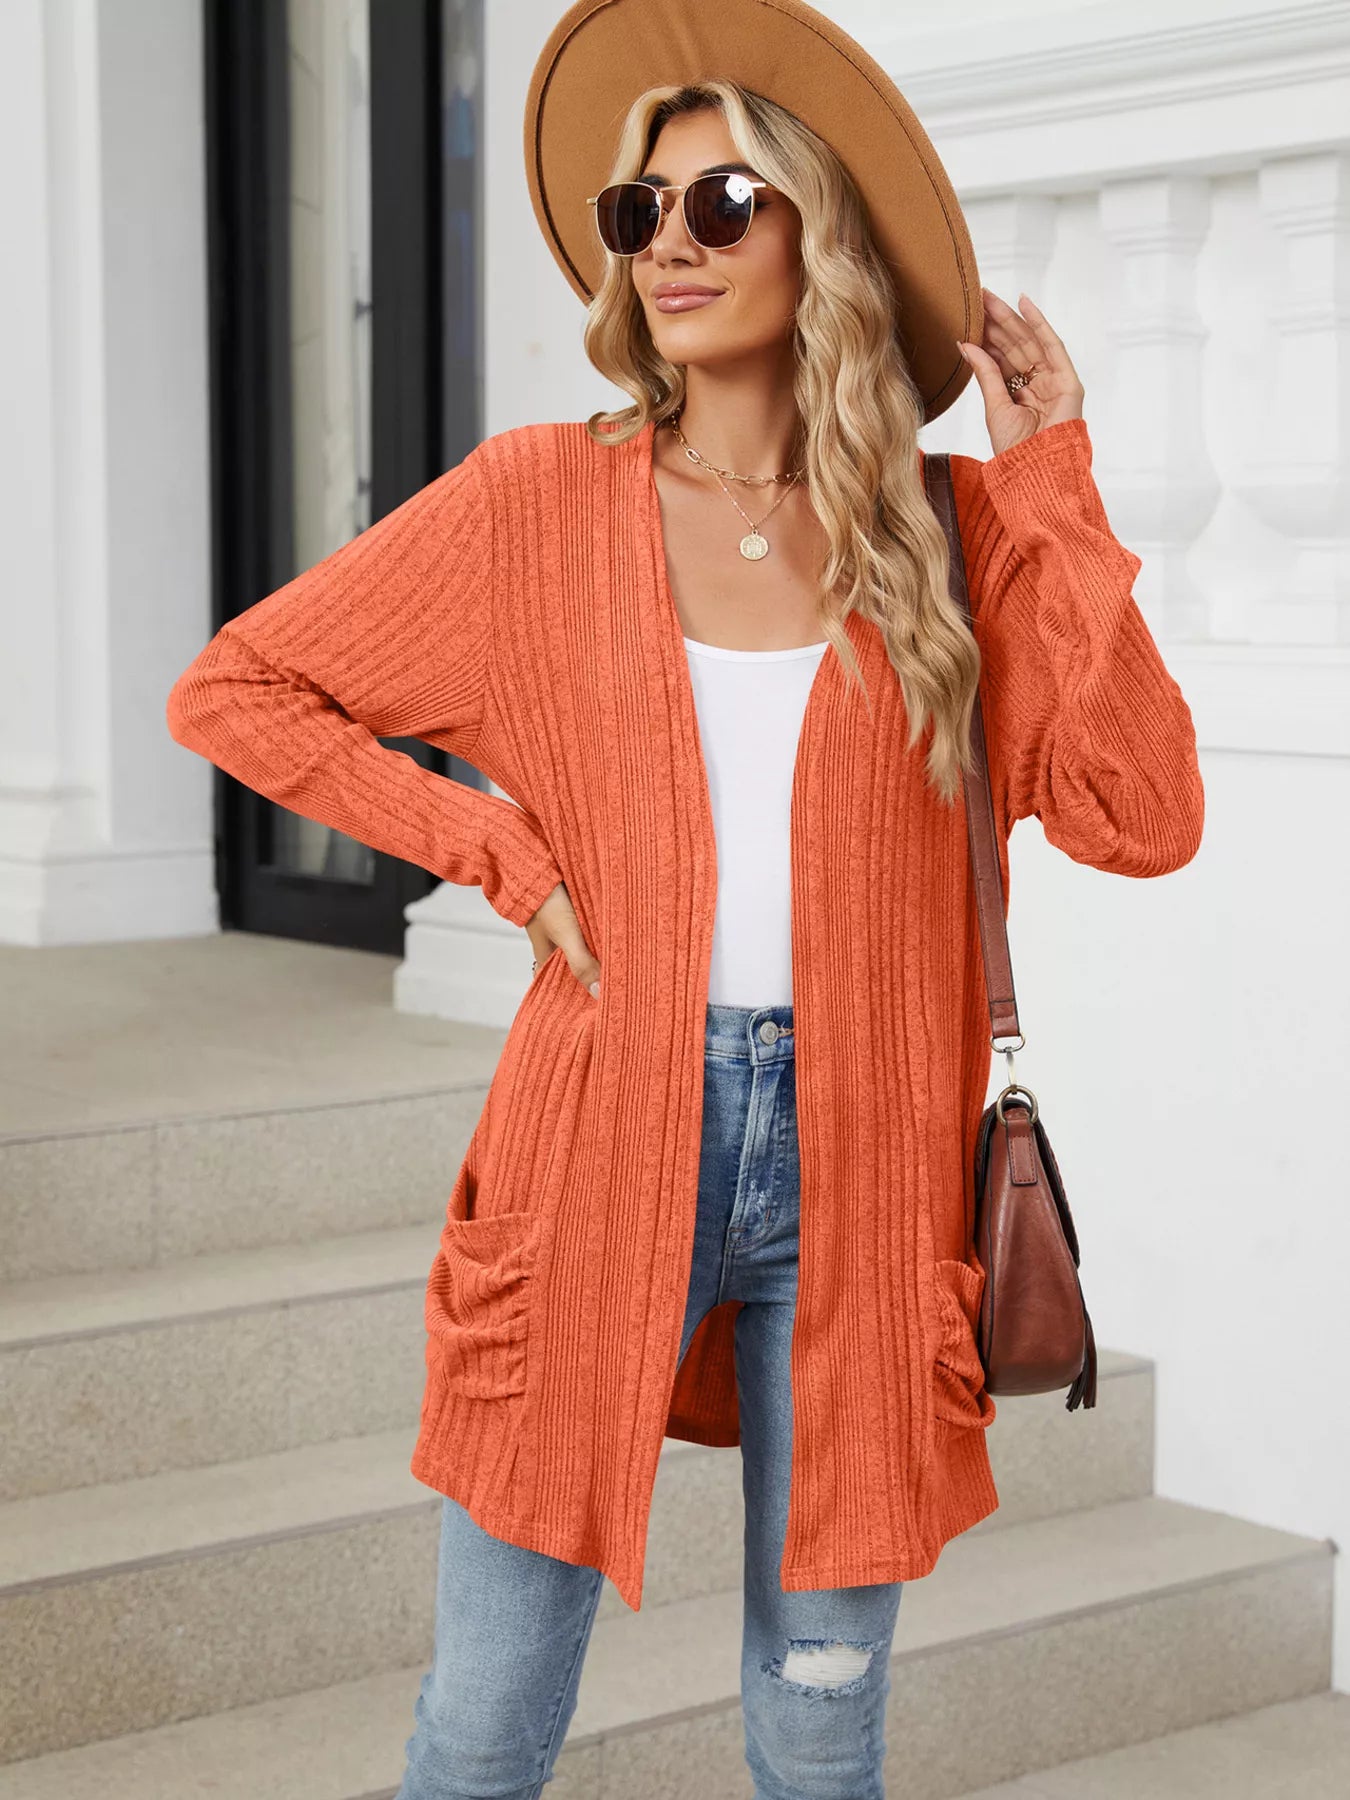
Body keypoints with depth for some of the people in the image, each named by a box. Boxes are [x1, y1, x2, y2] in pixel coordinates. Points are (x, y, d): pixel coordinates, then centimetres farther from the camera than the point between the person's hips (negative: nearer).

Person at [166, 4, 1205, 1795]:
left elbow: (1143, 818, -7)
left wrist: (1054, 488, -7)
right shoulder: (543, 498, 1)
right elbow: (232, 689, 6)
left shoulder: (954, 529, 3)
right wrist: (506, 853, -3)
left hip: (860, 1167, 1)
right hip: (607, 1151, -1)